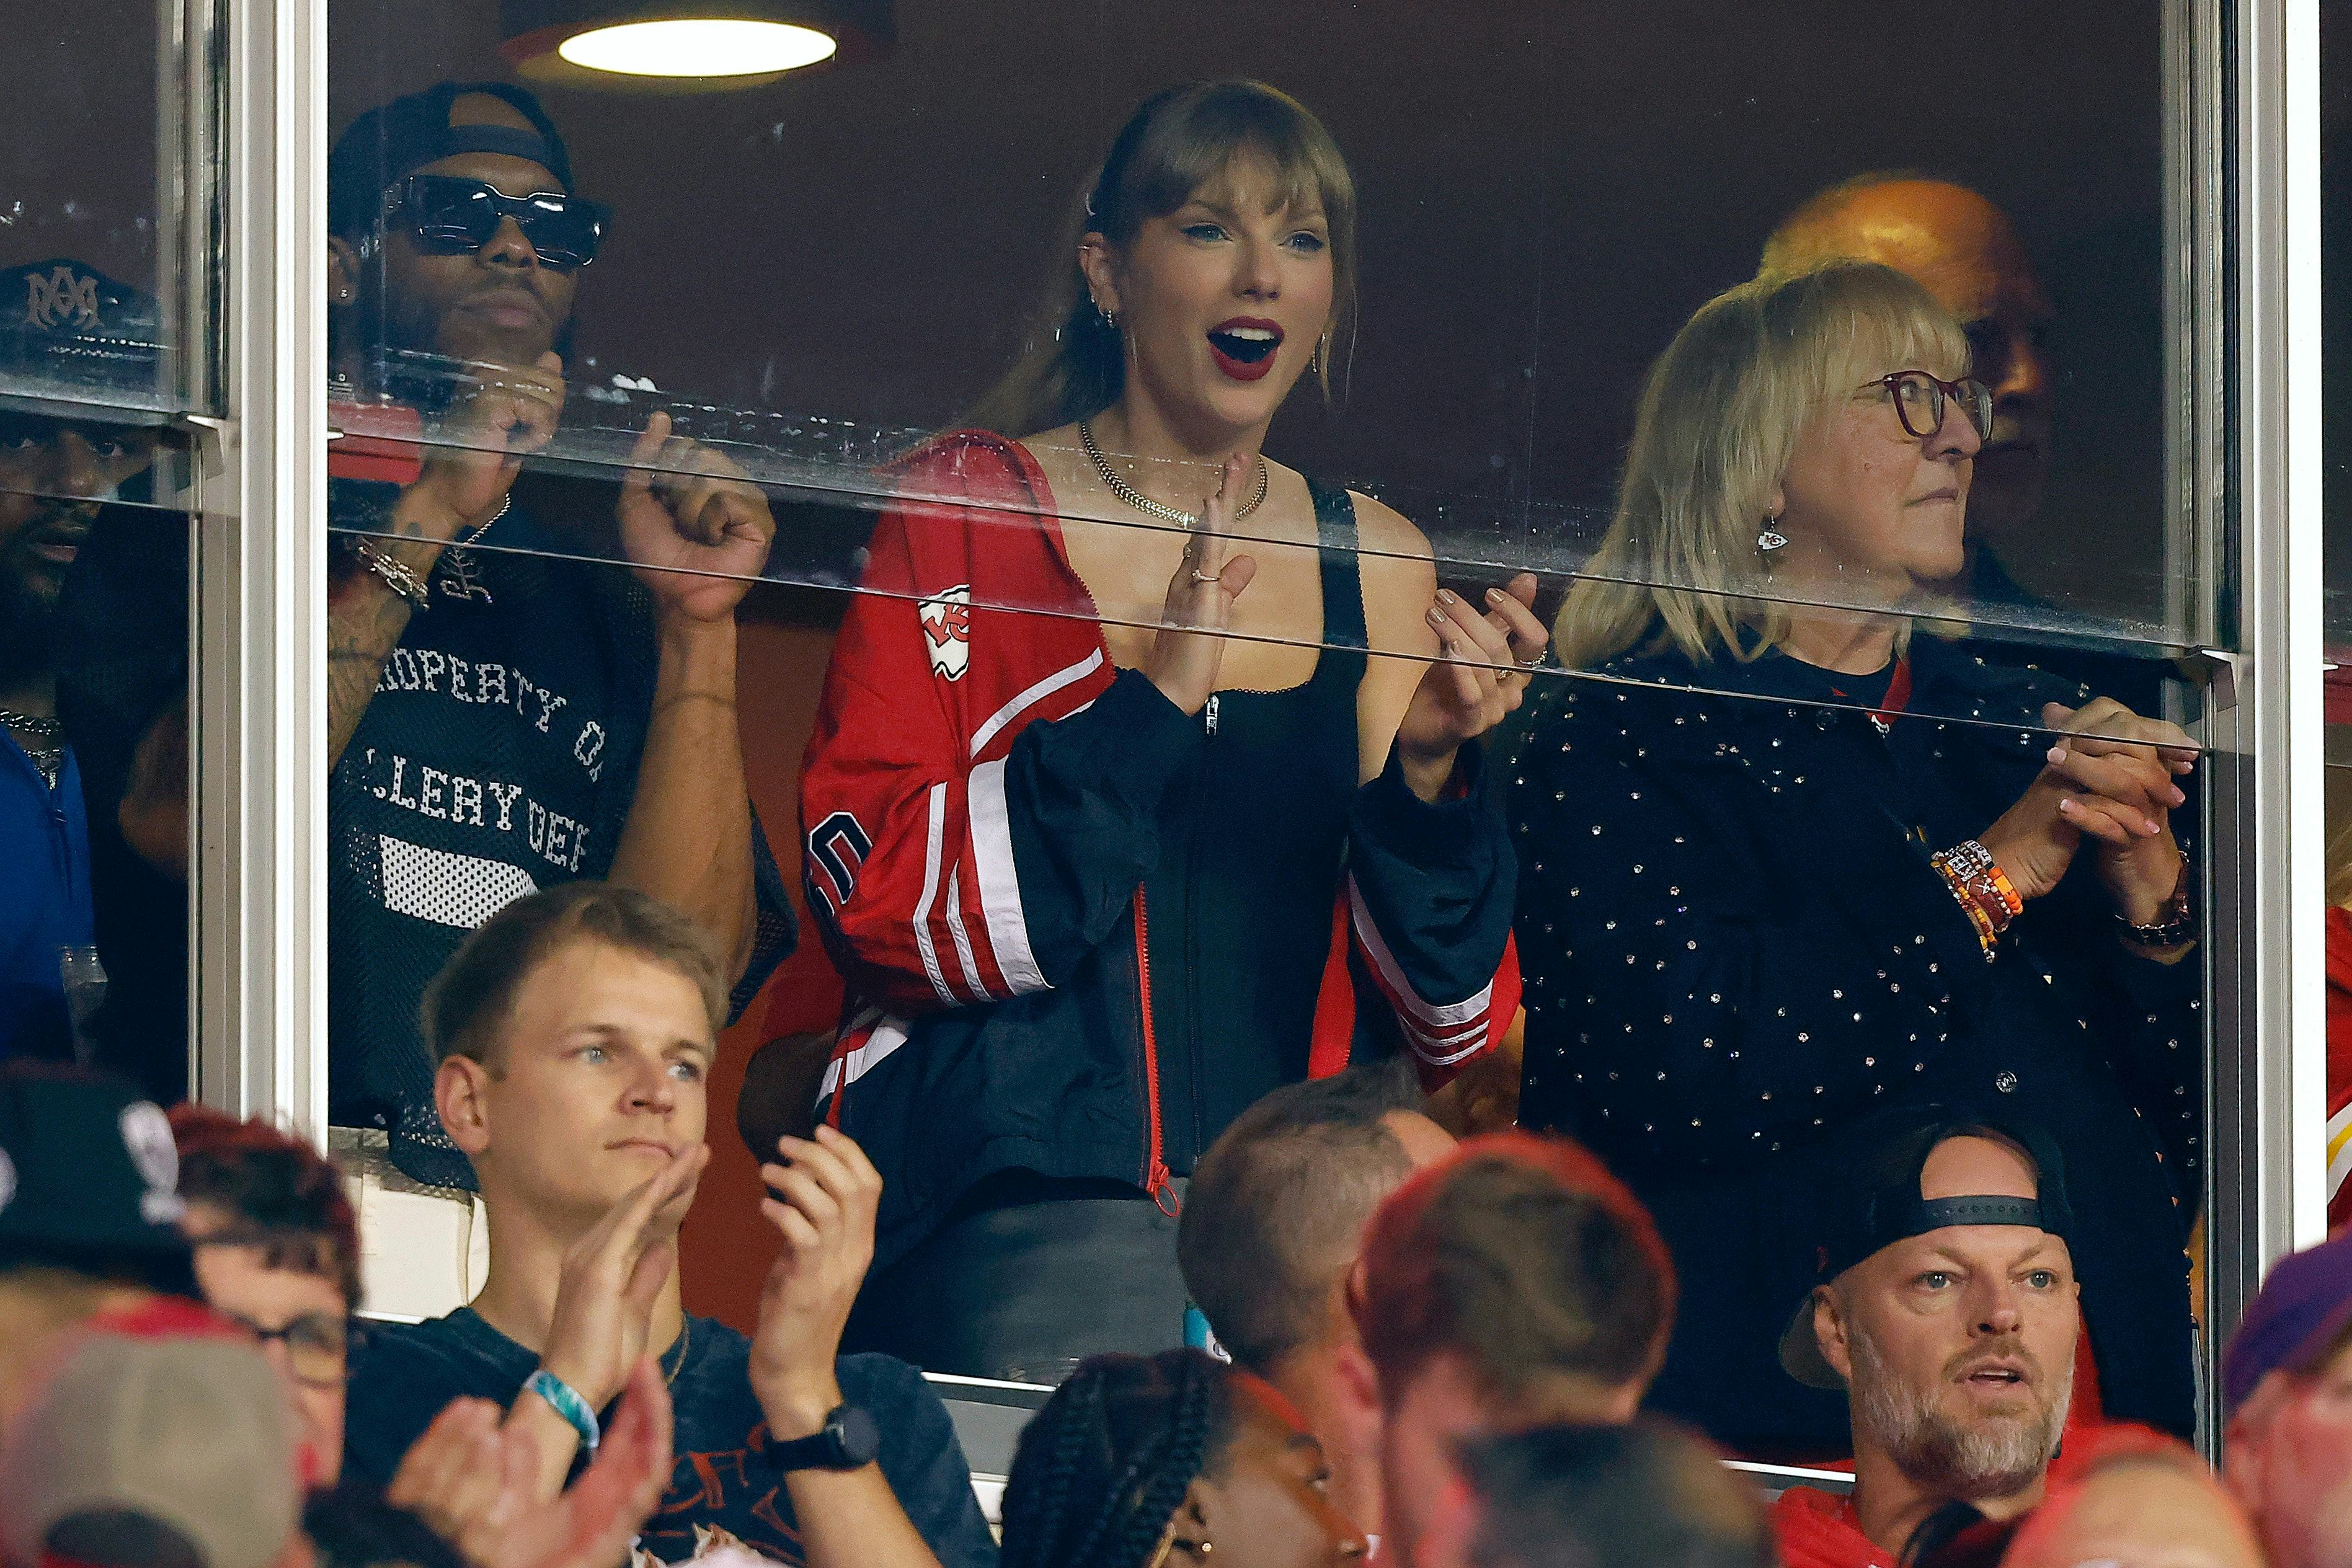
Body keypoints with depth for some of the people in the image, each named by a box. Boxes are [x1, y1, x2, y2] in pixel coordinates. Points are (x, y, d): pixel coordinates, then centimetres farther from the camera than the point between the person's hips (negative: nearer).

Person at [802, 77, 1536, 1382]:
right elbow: (877, 900, -7)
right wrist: (1151, 703, -13)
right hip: (1021, 1215, -3)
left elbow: (1454, 1019, 14)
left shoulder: (1377, 564, 14)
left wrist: (1425, 769, -4)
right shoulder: (966, 512, 5)